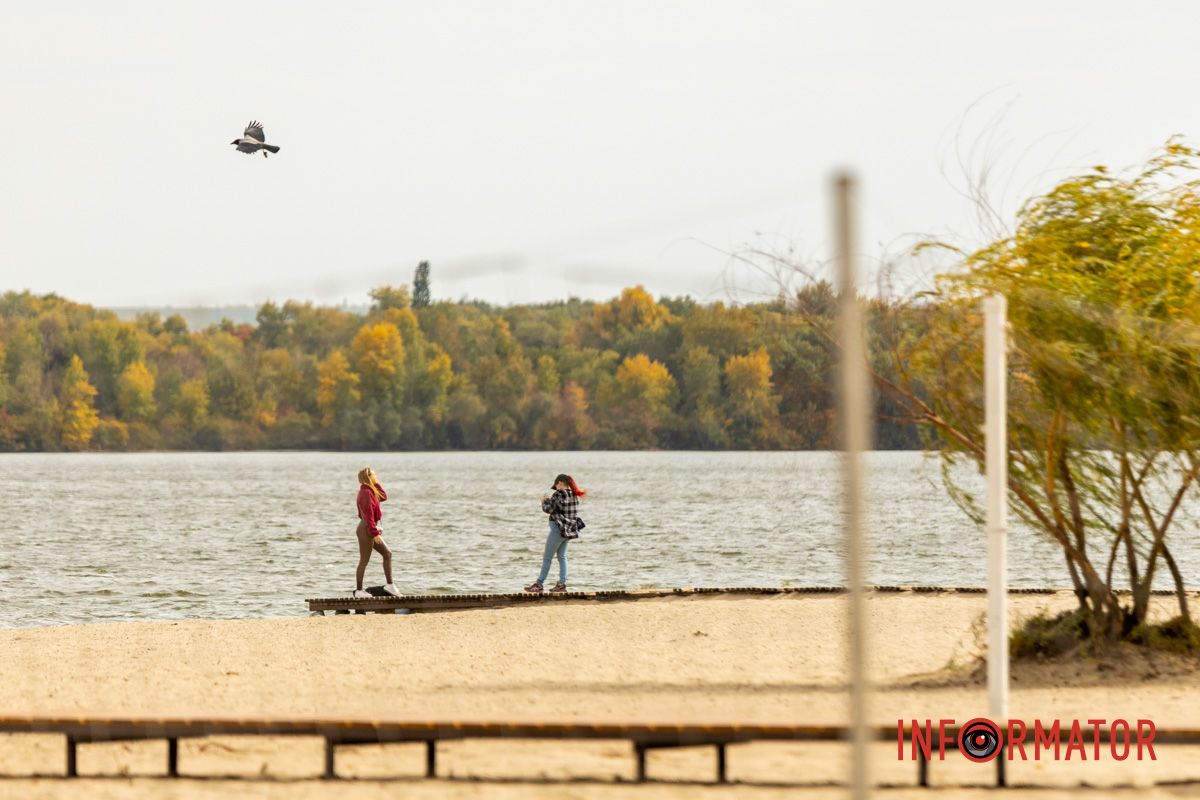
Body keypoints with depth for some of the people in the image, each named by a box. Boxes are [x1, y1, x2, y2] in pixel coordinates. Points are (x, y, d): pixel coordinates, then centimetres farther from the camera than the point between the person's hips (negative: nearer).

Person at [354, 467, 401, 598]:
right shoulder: (366, 493, -18)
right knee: (364, 560, -3)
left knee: (387, 553, 11)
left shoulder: (369, 491, 12)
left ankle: (389, 584, 12)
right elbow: (368, 515, -22)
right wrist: (374, 532, -22)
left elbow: (383, 497, 18)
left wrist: (376, 484, 8)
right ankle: (359, 590, 3)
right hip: (366, 529, -10)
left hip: (370, 529, 10)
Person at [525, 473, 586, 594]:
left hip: (558, 528, -8)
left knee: (547, 557, 0)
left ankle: (539, 584, 4)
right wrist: (549, 500, 13)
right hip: (569, 529, 8)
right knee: (562, 556, 14)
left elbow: (548, 509, -16)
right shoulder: (575, 495, 7)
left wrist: (544, 501, 4)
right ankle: (562, 583, 9)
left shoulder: (558, 494, -16)